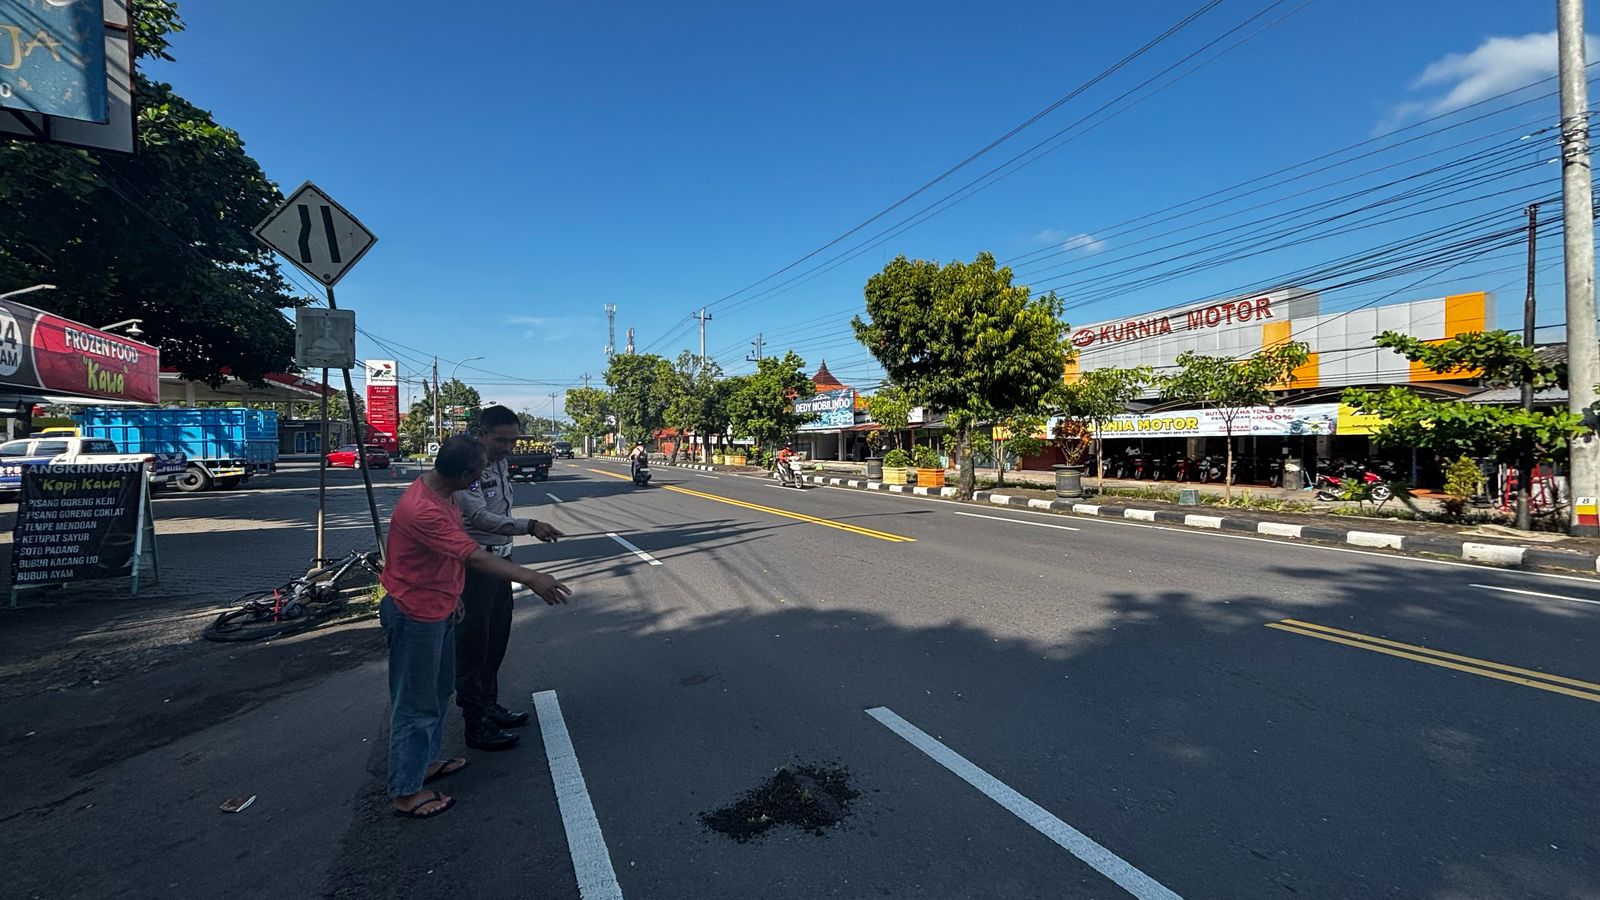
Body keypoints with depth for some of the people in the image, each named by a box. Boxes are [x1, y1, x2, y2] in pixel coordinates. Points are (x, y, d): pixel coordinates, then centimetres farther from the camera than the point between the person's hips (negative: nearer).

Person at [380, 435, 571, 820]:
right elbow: (475, 557, -37)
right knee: (415, 702, 5)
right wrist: (531, 578, -40)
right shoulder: (422, 510, -32)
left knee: (438, 691, 23)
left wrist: (451, 595, 23)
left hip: (438, 609, 10)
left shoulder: (437, 493, 0)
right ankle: (406, 792, 21)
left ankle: (426, 761, 41)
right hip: (416, 617, -10)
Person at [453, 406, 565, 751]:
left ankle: (489, 705, 33)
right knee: (473, 643, 1)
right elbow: (479, 516, -29)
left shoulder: (500, 463, 8)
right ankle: (476, 723, 11)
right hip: (473, 564, -9)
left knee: (496, 639, 18)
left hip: (500, 558, 9)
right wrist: (530, 526, -36)